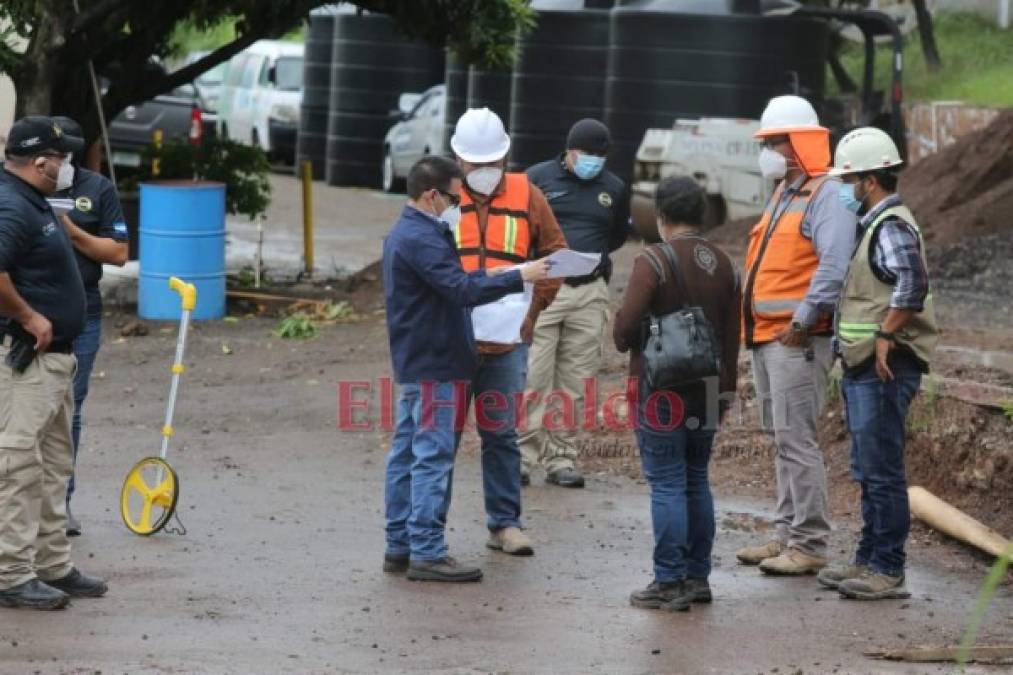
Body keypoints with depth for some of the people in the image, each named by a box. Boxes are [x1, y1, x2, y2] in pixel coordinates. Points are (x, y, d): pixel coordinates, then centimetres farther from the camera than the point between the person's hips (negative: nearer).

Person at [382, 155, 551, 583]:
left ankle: (400, 546, 17)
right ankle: (427, 553, -8)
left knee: (407, 454, 12)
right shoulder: (421, 240, -19)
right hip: (434, 366, -11)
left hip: (414, 364, 11)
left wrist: (485, 275, 10)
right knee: (433, 456, -8)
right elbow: (462, 291, -27)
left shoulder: (405, 234, 15)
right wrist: (518, 278, -24)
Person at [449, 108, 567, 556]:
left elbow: (554, 253, 11)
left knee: (501, 434, 6)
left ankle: (505, 523, 13)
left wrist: (535, 307, 1)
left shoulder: (526, 196, 4)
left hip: (507, 339, 1)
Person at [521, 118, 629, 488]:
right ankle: (522, 456, -4)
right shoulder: (538, 178, 1)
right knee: (532, 379, -8)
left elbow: (618, 234, 26)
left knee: (574, 384, 4)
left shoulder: (614, 188, 11)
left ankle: (562, 459, 9)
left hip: (589, 294, 3)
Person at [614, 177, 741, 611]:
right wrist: (725, 391, 19)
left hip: (661, 392, -6)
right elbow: (732, 337, 12)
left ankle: (669, 583, -4)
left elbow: (625, 328, -18)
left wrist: (626, 342, 4)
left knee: (667, 485, -4)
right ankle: (697, 577, 18)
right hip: (707, 392, 7)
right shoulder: (724, 266, 9)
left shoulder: (654, 262, -13)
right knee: (696, 482, 15)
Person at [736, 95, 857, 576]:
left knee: (796, 439, -10)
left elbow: (835, 264, -24)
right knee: (781, 439, 14)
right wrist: (752, 321, 16)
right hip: (764, 337, 10)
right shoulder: (781, 194, 19)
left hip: (796, 338, -10)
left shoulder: (826, 195, -12)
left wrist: (803, 321, -24)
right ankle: (788, 535, 21)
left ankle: (809, 546, -8)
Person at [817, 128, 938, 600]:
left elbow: (912, 284, -31)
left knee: (882, 470, -8)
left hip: (884, 369, -11)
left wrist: (885, 337, -26)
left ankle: (888, 570, -5)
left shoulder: (892, 228, -15)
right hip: (861, 367, 11)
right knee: (868, 471, 16)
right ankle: (869, 561, 24)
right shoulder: (871, 224, 17)